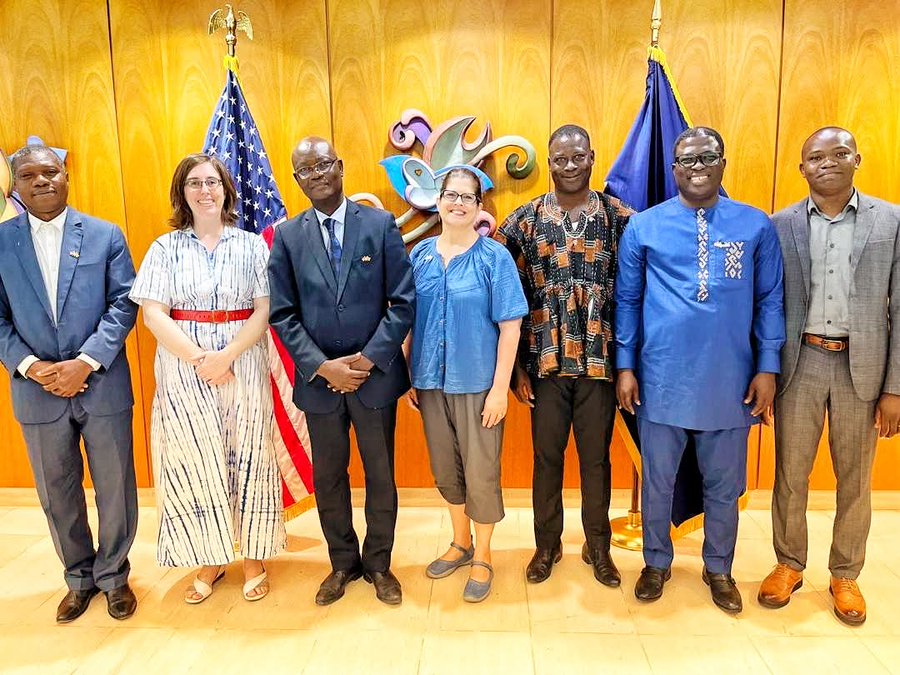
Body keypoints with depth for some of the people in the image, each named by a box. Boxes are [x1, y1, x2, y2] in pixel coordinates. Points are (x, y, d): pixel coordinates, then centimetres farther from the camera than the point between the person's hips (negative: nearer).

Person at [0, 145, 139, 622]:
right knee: (57, 493, 14)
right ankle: (80, 578, 35)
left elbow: (123, 305, -5)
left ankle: (113, 575, 30)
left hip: (102, 385, -1)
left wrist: (85, 362, -15)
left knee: (115, 488, 8)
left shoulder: (105, 235, 1)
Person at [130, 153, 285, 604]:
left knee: (247, 460, 5)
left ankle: (253, 557, 20)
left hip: (243, 367, 0)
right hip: (183, 371, 0)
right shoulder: (166, 248, 4)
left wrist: (226, 356, -16)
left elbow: (265, 311, -3)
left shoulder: (251, 246, 4)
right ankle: (209, 562, 22)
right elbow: (153, 314, -4)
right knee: (193, 462, 5)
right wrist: (199, 359, -14)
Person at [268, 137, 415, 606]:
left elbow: (403, 301, -5)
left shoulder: (380, 224, -2)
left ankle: (378, 563, 33)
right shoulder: (287, 236, 2)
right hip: (319, 379, 2)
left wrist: (369, 358, -13)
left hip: (376, 374, -1)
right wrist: (322, 366, -12)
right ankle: (343, 563, 36)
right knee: (327, 478, 14)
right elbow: (282, 314, -1)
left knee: (380, 475, 11)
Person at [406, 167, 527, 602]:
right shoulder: (420, 255, 4)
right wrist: (409, 376, 6)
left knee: (480, 474, 6)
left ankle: (482, 558, 28)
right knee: (445, 469, 16)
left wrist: (500, 389, -13)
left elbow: (510, 327, -9)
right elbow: (408, 320, 8)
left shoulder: (494, 257, -7)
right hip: (431, 382, 4)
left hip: (477, 384, -4)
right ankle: (460, 543, 38)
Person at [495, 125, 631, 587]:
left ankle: (598, 546, 33)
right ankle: (547, 545, 32)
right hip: (545, 362, 0)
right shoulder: (524, 221, 0)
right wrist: (516, 366, -3)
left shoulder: (621, 218, 0)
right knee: (547, 456, 13)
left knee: (596, 458, 13)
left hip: (599, 361, 0)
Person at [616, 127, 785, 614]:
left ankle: (719, 569, 37)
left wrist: (767, 367, 0)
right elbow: (627, 300, 3)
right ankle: (657, 562, 35)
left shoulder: (757, 225, 2)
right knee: (658, 479, 12)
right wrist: (625, 366, 0)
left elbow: (769, 300, 5)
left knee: (723, 483, 15)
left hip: (730, 380, 1)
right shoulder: (643, 226, 0)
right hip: (662, 377, -1)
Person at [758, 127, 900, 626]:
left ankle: (845, 575, 30)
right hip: (799, 363, 0)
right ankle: (789, 565, 28)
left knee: (855, 480, 11)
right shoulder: (780, 225, 1)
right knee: (790, 474, 9)